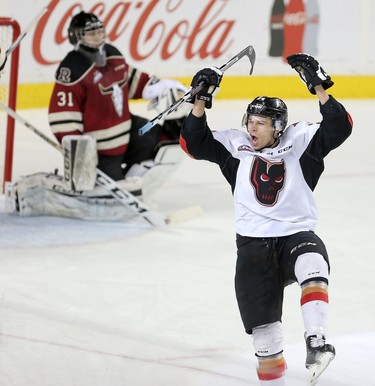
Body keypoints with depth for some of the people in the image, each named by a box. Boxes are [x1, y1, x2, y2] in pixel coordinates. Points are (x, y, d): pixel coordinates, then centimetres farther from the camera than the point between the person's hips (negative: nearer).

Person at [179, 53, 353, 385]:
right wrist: (201, 99, -7)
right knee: (264, 327, -1)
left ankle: (316, 343, -39)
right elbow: (193, 143, 3)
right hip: (253, 244, 2)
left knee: (312, 266, -38)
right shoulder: (236, 145, 7)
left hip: (296, 234, -2)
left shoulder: (299, 141, 0)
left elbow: (339, 127, -10)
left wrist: (319, 87, -19)